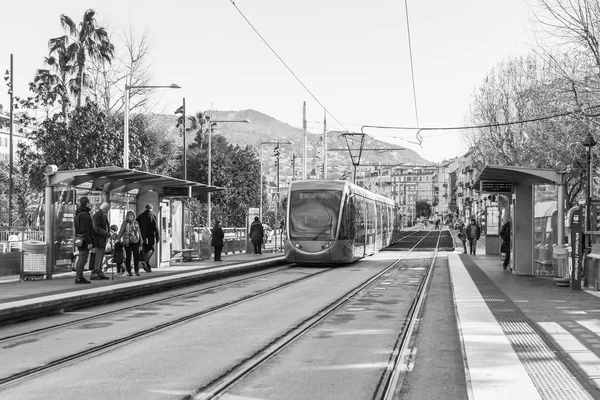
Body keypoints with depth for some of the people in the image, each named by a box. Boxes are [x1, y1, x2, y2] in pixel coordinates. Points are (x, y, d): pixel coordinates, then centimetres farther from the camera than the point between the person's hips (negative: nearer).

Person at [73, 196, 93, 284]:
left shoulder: (78, 214, 17)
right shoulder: (84, 214, -16)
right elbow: (85, 230, -21)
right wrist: (89, 242, -21)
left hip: (80, 240, 10)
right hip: (84, 240, -10)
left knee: (81, 258, 14)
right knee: (83, 258, -7)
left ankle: (77, 277, 17)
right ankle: (79, 277, -7)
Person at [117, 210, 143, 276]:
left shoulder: (136, 222, 11)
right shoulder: (125, 223, 1)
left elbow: (139, 231, 18)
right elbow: (121, 232, 2)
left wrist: (140, 239, 18)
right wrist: (117, 239, -7)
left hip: (136, 242, 3)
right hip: (128, 242, -3)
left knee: (136, 256, -1)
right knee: (128, 256, 2)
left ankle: (136, 271, 7)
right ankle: (129, 271, 9)